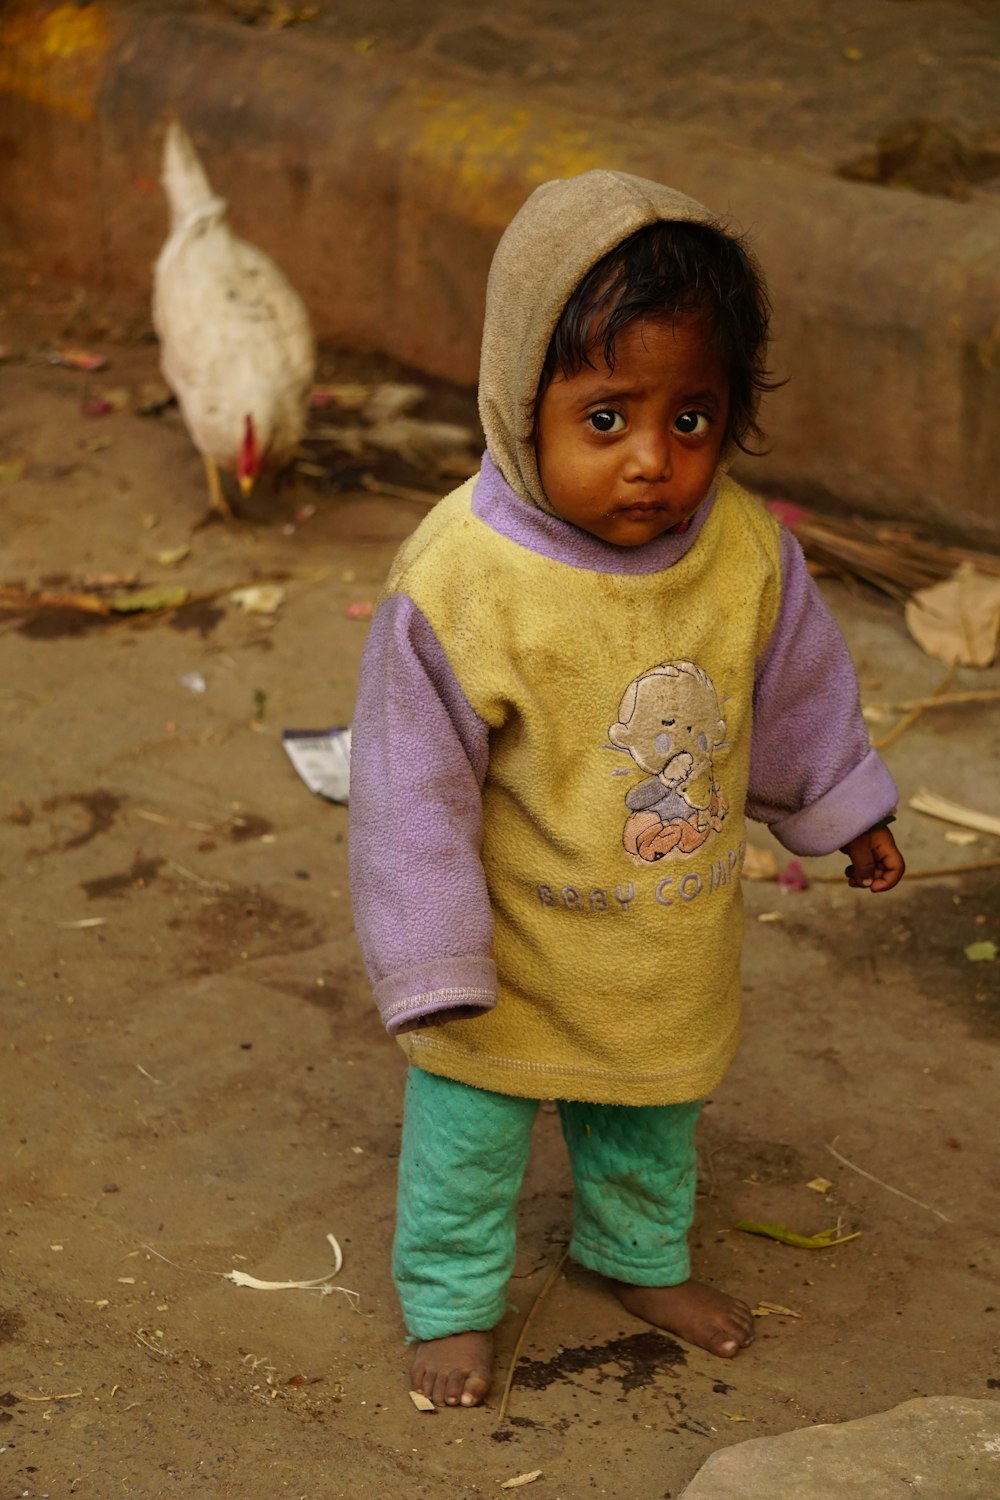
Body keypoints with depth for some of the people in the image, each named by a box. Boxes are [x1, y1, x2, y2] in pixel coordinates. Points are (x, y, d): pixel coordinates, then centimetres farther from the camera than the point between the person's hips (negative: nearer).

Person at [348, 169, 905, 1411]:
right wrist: (434, 969, -19)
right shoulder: (458, 584, -31)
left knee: (652, 1117, 28)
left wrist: (845, 814, 19)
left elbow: (796, 693, 4)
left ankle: (642, 1256, 55)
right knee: (469, 1131, 17)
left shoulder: (748, 551, -16)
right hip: (513, 959, -4)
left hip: (672, 956, 4)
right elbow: (413, 788, -22)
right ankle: (451, 1300, 43)